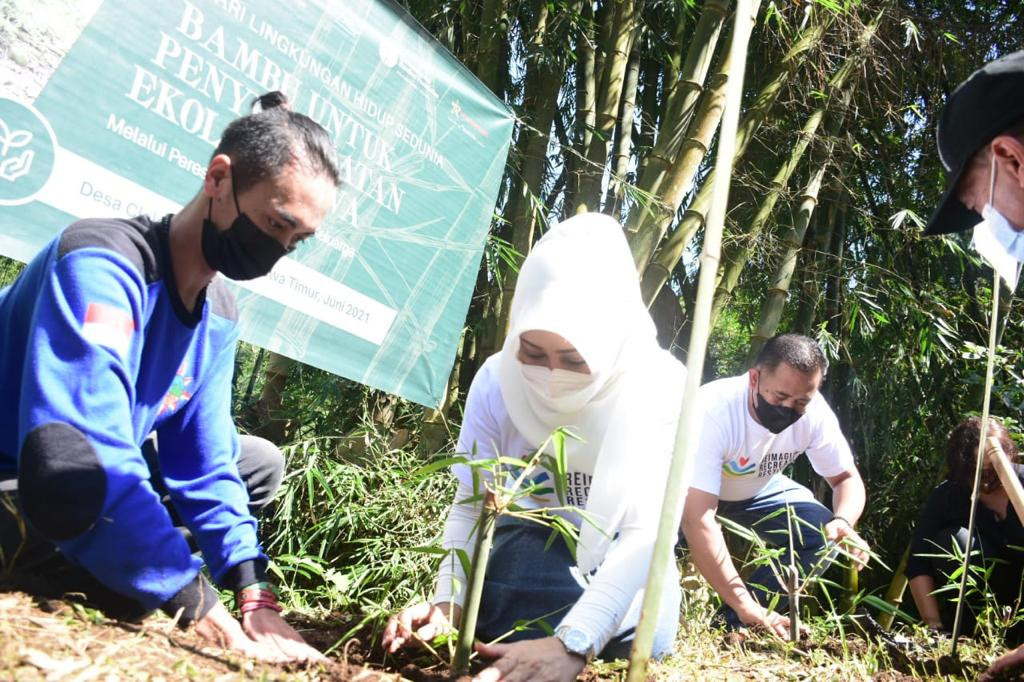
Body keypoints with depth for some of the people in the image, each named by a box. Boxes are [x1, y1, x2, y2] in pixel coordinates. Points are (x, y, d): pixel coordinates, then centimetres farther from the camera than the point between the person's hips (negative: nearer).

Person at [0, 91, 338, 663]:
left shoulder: (219, 318, -4)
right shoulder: (103, 263, -30)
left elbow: (206, 462, -3)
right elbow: (84, 456, -39)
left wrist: (254, 595, -13)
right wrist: (196, 607, -38)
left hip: (100, 483, 8)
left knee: (257, 464, 7)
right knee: (81, 481, -37)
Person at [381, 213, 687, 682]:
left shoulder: (660, 384, -24)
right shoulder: (497, 381, -16)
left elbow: (647, 526, -31)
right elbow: (471, 505, -10)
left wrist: (573, 643, -43)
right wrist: (448, 601, -28)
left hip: (615, 550, 0)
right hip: (531, 541, 0)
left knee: (643, 641, -23)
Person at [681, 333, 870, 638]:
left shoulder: (814, 413, -24)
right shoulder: (713, 411, -39)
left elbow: (847, 478, -9)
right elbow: (697, 518, -43)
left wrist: (843, 523, -33)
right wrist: (746, 605, -46)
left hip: (754, 490, 5)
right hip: (687, 491, -4)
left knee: (824, 533, -15)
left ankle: (731, 624, -6)